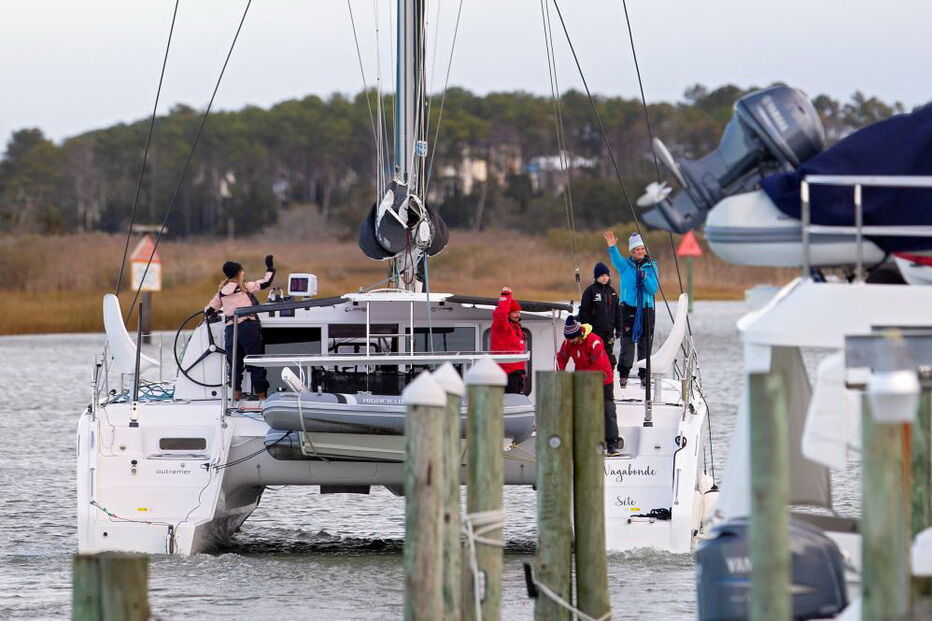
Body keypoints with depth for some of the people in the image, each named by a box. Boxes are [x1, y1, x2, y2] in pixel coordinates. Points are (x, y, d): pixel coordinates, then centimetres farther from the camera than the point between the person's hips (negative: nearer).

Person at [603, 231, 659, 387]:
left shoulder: (652, 267, 7)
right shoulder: (625, 265, 6)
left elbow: (653, 289, 0)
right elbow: (616, 259, -16)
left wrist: (645, 278, -17)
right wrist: (612, 247, -36)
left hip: (646, 309, 1)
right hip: (628, 308, -1)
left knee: (645, 343, 2)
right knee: (627, 342, -7)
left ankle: (644, 375, 8)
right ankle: (623, 375, -6)